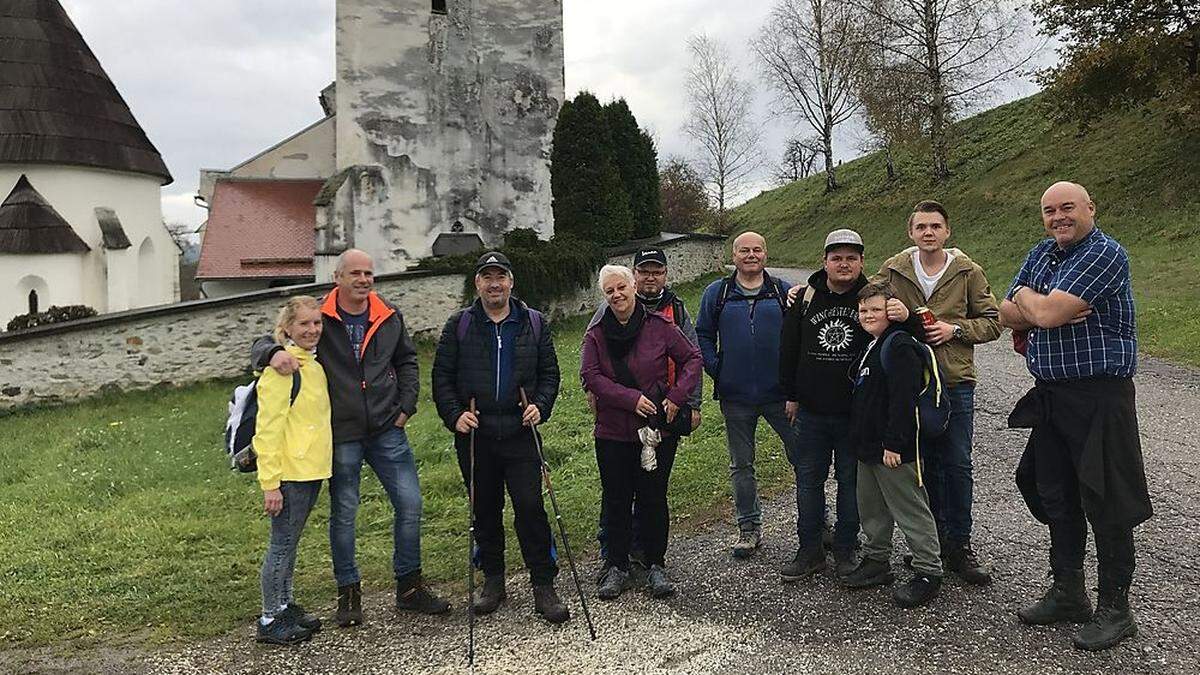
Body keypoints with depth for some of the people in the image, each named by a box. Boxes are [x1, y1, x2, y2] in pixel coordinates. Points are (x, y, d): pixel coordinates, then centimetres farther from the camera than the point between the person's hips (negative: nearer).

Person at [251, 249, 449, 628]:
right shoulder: (318, 319, -5)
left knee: (409, 504, 4)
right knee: (343, 514, 8)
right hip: (341, 434, -3)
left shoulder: (390, 318, 5)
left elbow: (407, 361, 19)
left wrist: (406, 406, 9)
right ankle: (348, 593, 25)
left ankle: (409, 587, 21)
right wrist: (274, 353, -29)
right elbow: (261, 344, -5)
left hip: (387, 430, 3)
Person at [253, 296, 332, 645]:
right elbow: (267, 430, -18)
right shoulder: (280, 369, -15)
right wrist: (270, 483, -20)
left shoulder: (314, 366, 12)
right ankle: (270, 620, 12)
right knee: (282, 544, 1)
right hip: (289, 473, -8)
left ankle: (286, 606, 29)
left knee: (290, 541, 18)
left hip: (312, 471, 8)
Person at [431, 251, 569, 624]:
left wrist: (540, 406, -5)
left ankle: (543, 586, 5)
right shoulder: (459, 325, 5)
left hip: (520, 432, -1)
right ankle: (493, 579, 26)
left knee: (530, 506, -6)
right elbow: (442, 376, 6)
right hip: (475, 434, 1)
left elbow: (549, 373, 11)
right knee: (485, 509, 11)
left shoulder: (533, 324, 7)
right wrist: (454, 415, -8)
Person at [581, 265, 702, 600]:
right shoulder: (596, 334, 2)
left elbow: (692, 358, 3)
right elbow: (591, 375, -7)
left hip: (657, 431, -1)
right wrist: (631, 399, -17)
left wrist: (677, 396, -9)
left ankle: (656, 565, 23)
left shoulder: (659, 326, -2)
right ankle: (617, 566, 23)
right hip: (612, 433, 1)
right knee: (616, 501, 9)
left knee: (653, 499, 8)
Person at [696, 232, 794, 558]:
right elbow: (703, 335, 9)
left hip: (780, 393, -1)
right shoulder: (717, 293, 5)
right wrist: (716, 369, -2)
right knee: (741, 465, 11)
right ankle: (749, 528, 25)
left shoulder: (783, 291, 3)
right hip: (736, 397, 1)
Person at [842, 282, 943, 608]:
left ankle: (928, 572, 10)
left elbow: (903, 399, -23)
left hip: (895, 449, -10)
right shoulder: (872, 346, 15)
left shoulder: (900, 346, -17)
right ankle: (876, 562, 33)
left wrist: (894, 444, -24)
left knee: (910, 510, 0)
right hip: (868, 446, 10)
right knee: (871, 508, 19)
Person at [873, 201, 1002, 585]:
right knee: (926, 464, 11)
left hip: (955, 382, -1)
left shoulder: (967, 272, 1)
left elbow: (992, 321, 5)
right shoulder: (892, 270, 2)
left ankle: (959, 545, 16)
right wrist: (890, 314, -15)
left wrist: (955, 329, -13)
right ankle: (935, 538, 25)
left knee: (957, 465, 3)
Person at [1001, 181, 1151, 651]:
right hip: (1051, 395, 9)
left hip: (1099, 396, -8)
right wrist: (1044, 310, -12)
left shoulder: (1105, 254, -14)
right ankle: (1067, 592, 28)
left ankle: (1115, 609, 12)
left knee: (1105, 501, -1)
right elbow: (1007, 314, 7)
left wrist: (1024, 296, -2)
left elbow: (1047, 312, -24)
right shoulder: (1042, 253, 13)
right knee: (1055, 494, 14)